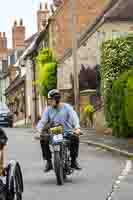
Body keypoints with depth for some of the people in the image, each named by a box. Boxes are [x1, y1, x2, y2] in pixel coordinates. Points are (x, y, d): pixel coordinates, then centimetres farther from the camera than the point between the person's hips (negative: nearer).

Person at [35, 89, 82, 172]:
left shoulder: (67, 107, -1)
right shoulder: (48, 110, 7)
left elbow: (74, 117, -14)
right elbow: (43, 121, -3)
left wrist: (77, 128, -33)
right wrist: (39, 131, -22)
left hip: (67, 132, -2)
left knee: (75, 138, -31)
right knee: (43, 140, -24)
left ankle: (74, 160, -13)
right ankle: (48, 162, -9)